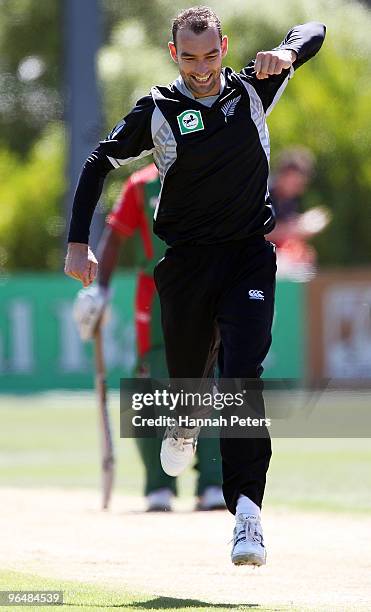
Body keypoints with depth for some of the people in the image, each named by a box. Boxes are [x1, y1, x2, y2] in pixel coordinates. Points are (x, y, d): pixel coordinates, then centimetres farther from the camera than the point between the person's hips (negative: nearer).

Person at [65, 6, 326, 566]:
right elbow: (99, 163, 3)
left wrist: (286, 52, -15)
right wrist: (78, 243, -5)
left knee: (242, 373, -17)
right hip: (186, 261, 1)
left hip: (250, 256, -1)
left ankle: (246, 509, -25)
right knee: (185, 369, 12)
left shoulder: (253, 91, 2)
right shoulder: (158, 111, -3)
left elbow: (314, 31, 9)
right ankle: (185, 422, 52)